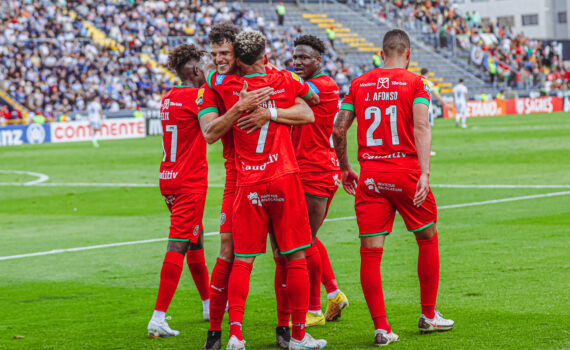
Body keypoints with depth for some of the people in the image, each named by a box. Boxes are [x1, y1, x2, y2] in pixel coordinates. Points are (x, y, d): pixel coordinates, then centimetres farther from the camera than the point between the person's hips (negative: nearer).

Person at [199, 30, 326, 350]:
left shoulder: (228, 86, 0)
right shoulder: (284, 81, 0)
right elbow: (314, 99, 19)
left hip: (248, 186, 1)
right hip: (284, 180, -1)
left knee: (243, 260, 5)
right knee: (296, 258, 5)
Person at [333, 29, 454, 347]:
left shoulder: (359, 84, 10)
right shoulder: (415, 83, 1)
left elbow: (339, 130, 9)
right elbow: (421, 127, -12)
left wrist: (345, 168, 22)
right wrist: (424, 173, -18)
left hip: (369, 175, 2)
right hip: (405, 170, -2)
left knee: (371, 251, 1)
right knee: (428, 240, 17)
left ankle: (381, 328, -4)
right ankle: (429, 315, 24)